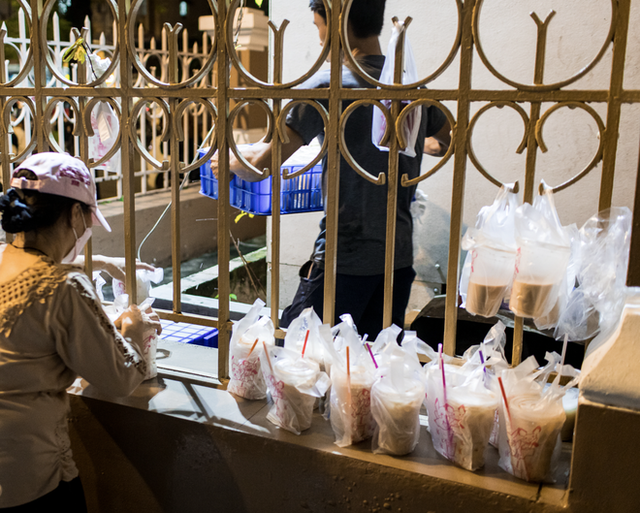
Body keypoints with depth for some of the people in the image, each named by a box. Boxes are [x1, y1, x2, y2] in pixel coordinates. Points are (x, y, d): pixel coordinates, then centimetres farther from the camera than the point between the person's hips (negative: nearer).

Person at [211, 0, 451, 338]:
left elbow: (261, 165, -16)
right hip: (400, 256, 7)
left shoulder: (327, 86, -13)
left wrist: (229, 161, 5)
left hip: (344, 260, -6)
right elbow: (450, 143, 25)